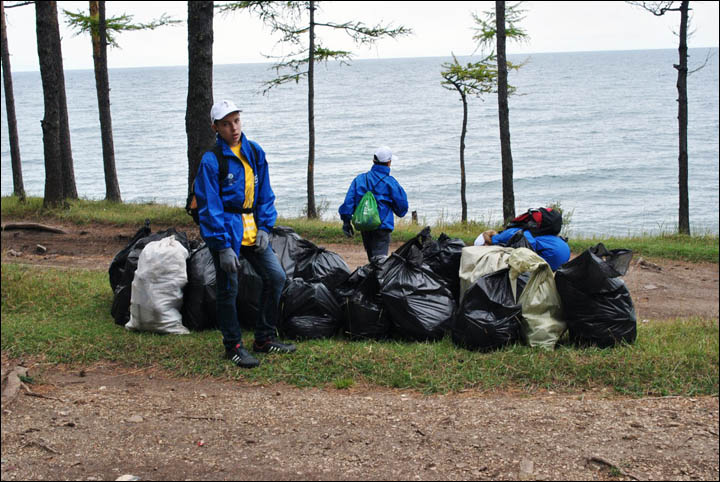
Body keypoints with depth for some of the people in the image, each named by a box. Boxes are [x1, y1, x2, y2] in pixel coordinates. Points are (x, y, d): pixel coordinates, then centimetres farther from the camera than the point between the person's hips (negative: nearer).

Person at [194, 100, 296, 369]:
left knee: (276, 277, 8)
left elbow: (265, 194, 12)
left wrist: (264, 228, 1)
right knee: (228, 289, 1)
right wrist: (223, 247, -17)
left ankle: (264, 339, 21)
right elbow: (210, 207, -14)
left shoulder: (255, 152, 6)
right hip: (225, 232, -6)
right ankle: (233, 346, 16)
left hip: (253, 232, 6)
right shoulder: (211, 160, -12)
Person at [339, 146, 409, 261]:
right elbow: (402, 205, 0)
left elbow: (349, 201, 2)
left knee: (372, 257, 19)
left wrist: (346, 221, 5)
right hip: (382, 226, -5)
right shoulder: (390, 182, -5)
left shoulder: (360, 179, 7)